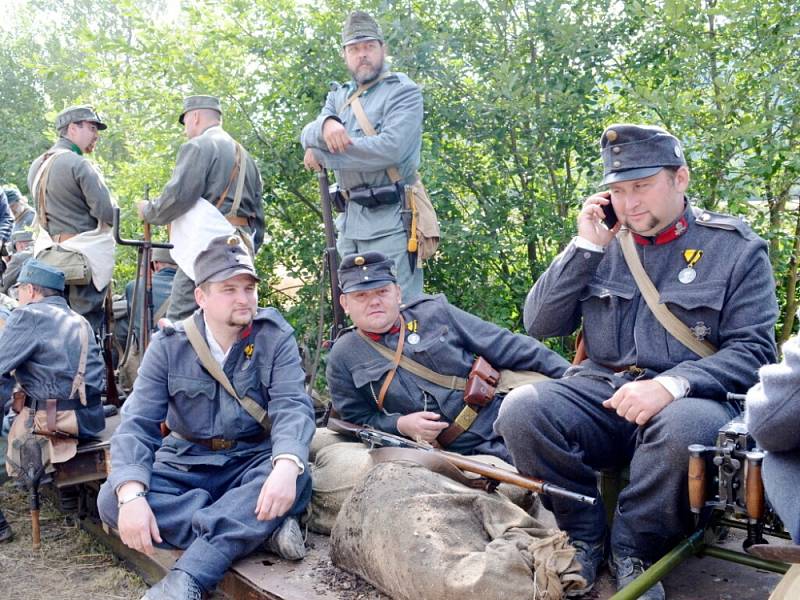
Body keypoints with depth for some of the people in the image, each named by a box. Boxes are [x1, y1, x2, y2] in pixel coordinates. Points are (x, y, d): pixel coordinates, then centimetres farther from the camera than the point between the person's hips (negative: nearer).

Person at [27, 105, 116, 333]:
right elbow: (108, 214, -17)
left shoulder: (37, 165, 12)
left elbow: (42, 212, 18)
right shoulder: (80, 165, -13)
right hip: (85, 257, -8)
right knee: (88, 322, -4)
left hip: (50, 257, 8)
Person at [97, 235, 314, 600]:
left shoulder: (275, 338, -7)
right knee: (112, 499, -25)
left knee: (296, 480, -34)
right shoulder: (169, 346, -4)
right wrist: (130, 494, -31)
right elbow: (138, 423, -11)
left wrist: (286, 465, -42)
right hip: (187, 464, 2)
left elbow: (292, 406, -19)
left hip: (253, 462, -1)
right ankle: (263, 526, -26)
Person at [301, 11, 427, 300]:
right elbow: (307, 135, 4)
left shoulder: (404, 91, -3)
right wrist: (325, 125, -21)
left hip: (389, 219, -7)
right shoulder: (339, 96, 19)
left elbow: (391, 148, -19)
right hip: (350, 221, 7)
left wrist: (322, 154, -11)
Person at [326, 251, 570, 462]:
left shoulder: (434, 312, 9)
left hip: (507, 412, 3)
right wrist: (400, 425, -11)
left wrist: (568, 373, 3)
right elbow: (357, 420, 10)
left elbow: (505, 346, 8)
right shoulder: (343, 358, 7)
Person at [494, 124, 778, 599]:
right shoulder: (603, 242, 11)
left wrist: (671, 384, -22)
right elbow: (540, 325, 7)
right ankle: (584, 536, -4)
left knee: (686, 426, -37)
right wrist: (585, 247, -2)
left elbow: (753, 350, -5)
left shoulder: (736, 248, 4)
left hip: (689, 398, -2)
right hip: (601, 391, 3)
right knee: (521, 409, -25)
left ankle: (633, 549, -10)